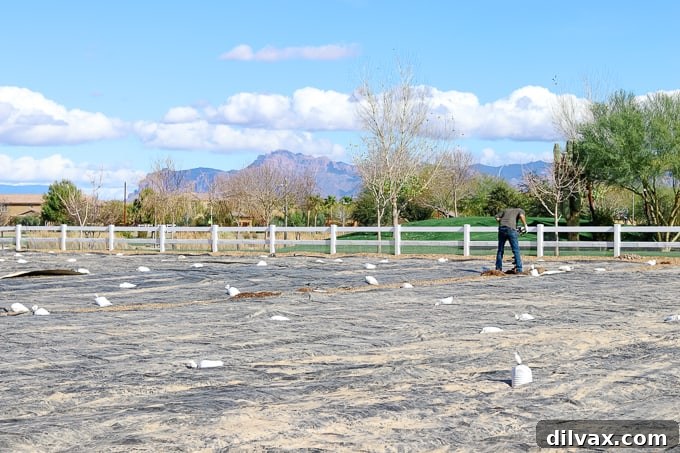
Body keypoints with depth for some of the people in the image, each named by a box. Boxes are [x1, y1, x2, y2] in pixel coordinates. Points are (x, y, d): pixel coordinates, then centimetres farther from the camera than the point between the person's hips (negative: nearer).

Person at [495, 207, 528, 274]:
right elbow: (521, 216, -5)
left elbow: (497, 218, 18)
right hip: (511, 228, -4)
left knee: (500, 250, 15)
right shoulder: (520, 210, 19)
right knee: (516, 250, 3)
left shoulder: (506, 210, 31)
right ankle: (518, 269, 1)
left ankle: (498, 268, 18)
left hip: (501, 228, 4)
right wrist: (525, 225, 5)